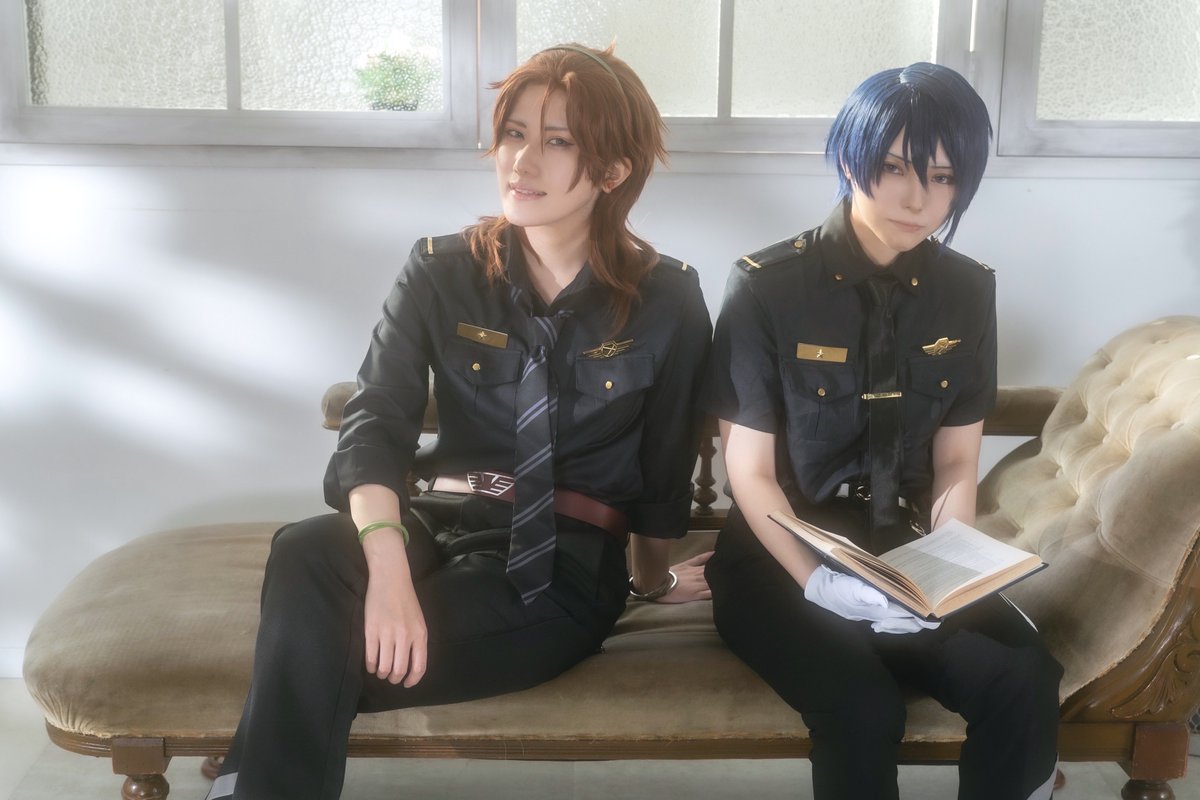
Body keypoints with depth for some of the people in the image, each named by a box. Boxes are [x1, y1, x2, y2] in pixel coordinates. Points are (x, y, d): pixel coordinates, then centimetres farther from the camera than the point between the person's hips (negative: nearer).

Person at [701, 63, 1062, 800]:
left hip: (905, 557, 4)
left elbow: (957, 463, 8)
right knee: (865, 708, -31)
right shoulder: (768, 286, -9)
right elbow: (750, 472, -8)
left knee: (1026, 683, -23)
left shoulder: (966, 292, 3)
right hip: (779, 561, -3)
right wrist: (819, 582, -22)